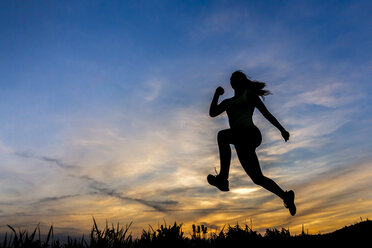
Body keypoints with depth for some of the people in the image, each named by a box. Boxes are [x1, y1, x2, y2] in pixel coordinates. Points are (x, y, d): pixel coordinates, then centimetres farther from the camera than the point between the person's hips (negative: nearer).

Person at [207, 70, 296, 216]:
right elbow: (212, 113, 15)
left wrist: (282, 129, 2)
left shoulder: (249, 94, 12)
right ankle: (286, 196, 16)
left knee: (222, 135, -31)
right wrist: (217, 95, 6)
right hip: (241, 141, 7)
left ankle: (223, 178, -32)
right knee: (258, 178, 4)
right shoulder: (227, 102, 28)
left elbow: (266, 113, 8)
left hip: (250, 133, -7)